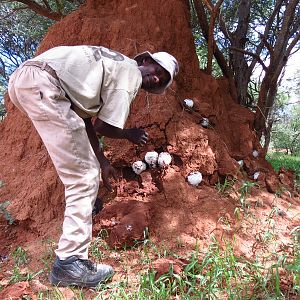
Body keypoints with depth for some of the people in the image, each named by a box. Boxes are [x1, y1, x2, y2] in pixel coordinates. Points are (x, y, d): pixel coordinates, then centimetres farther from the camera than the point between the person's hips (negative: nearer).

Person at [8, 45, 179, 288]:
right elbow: (105, 127, -3)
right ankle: (70, 263, -7)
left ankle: (82, 203, 38)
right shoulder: (131, 75, 3)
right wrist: (130, 134, 17)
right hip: (42, 85, -10)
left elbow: (87, 120, 23)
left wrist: (102, 160, 24)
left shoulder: (116, 66, 28)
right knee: (84, 176, -9)